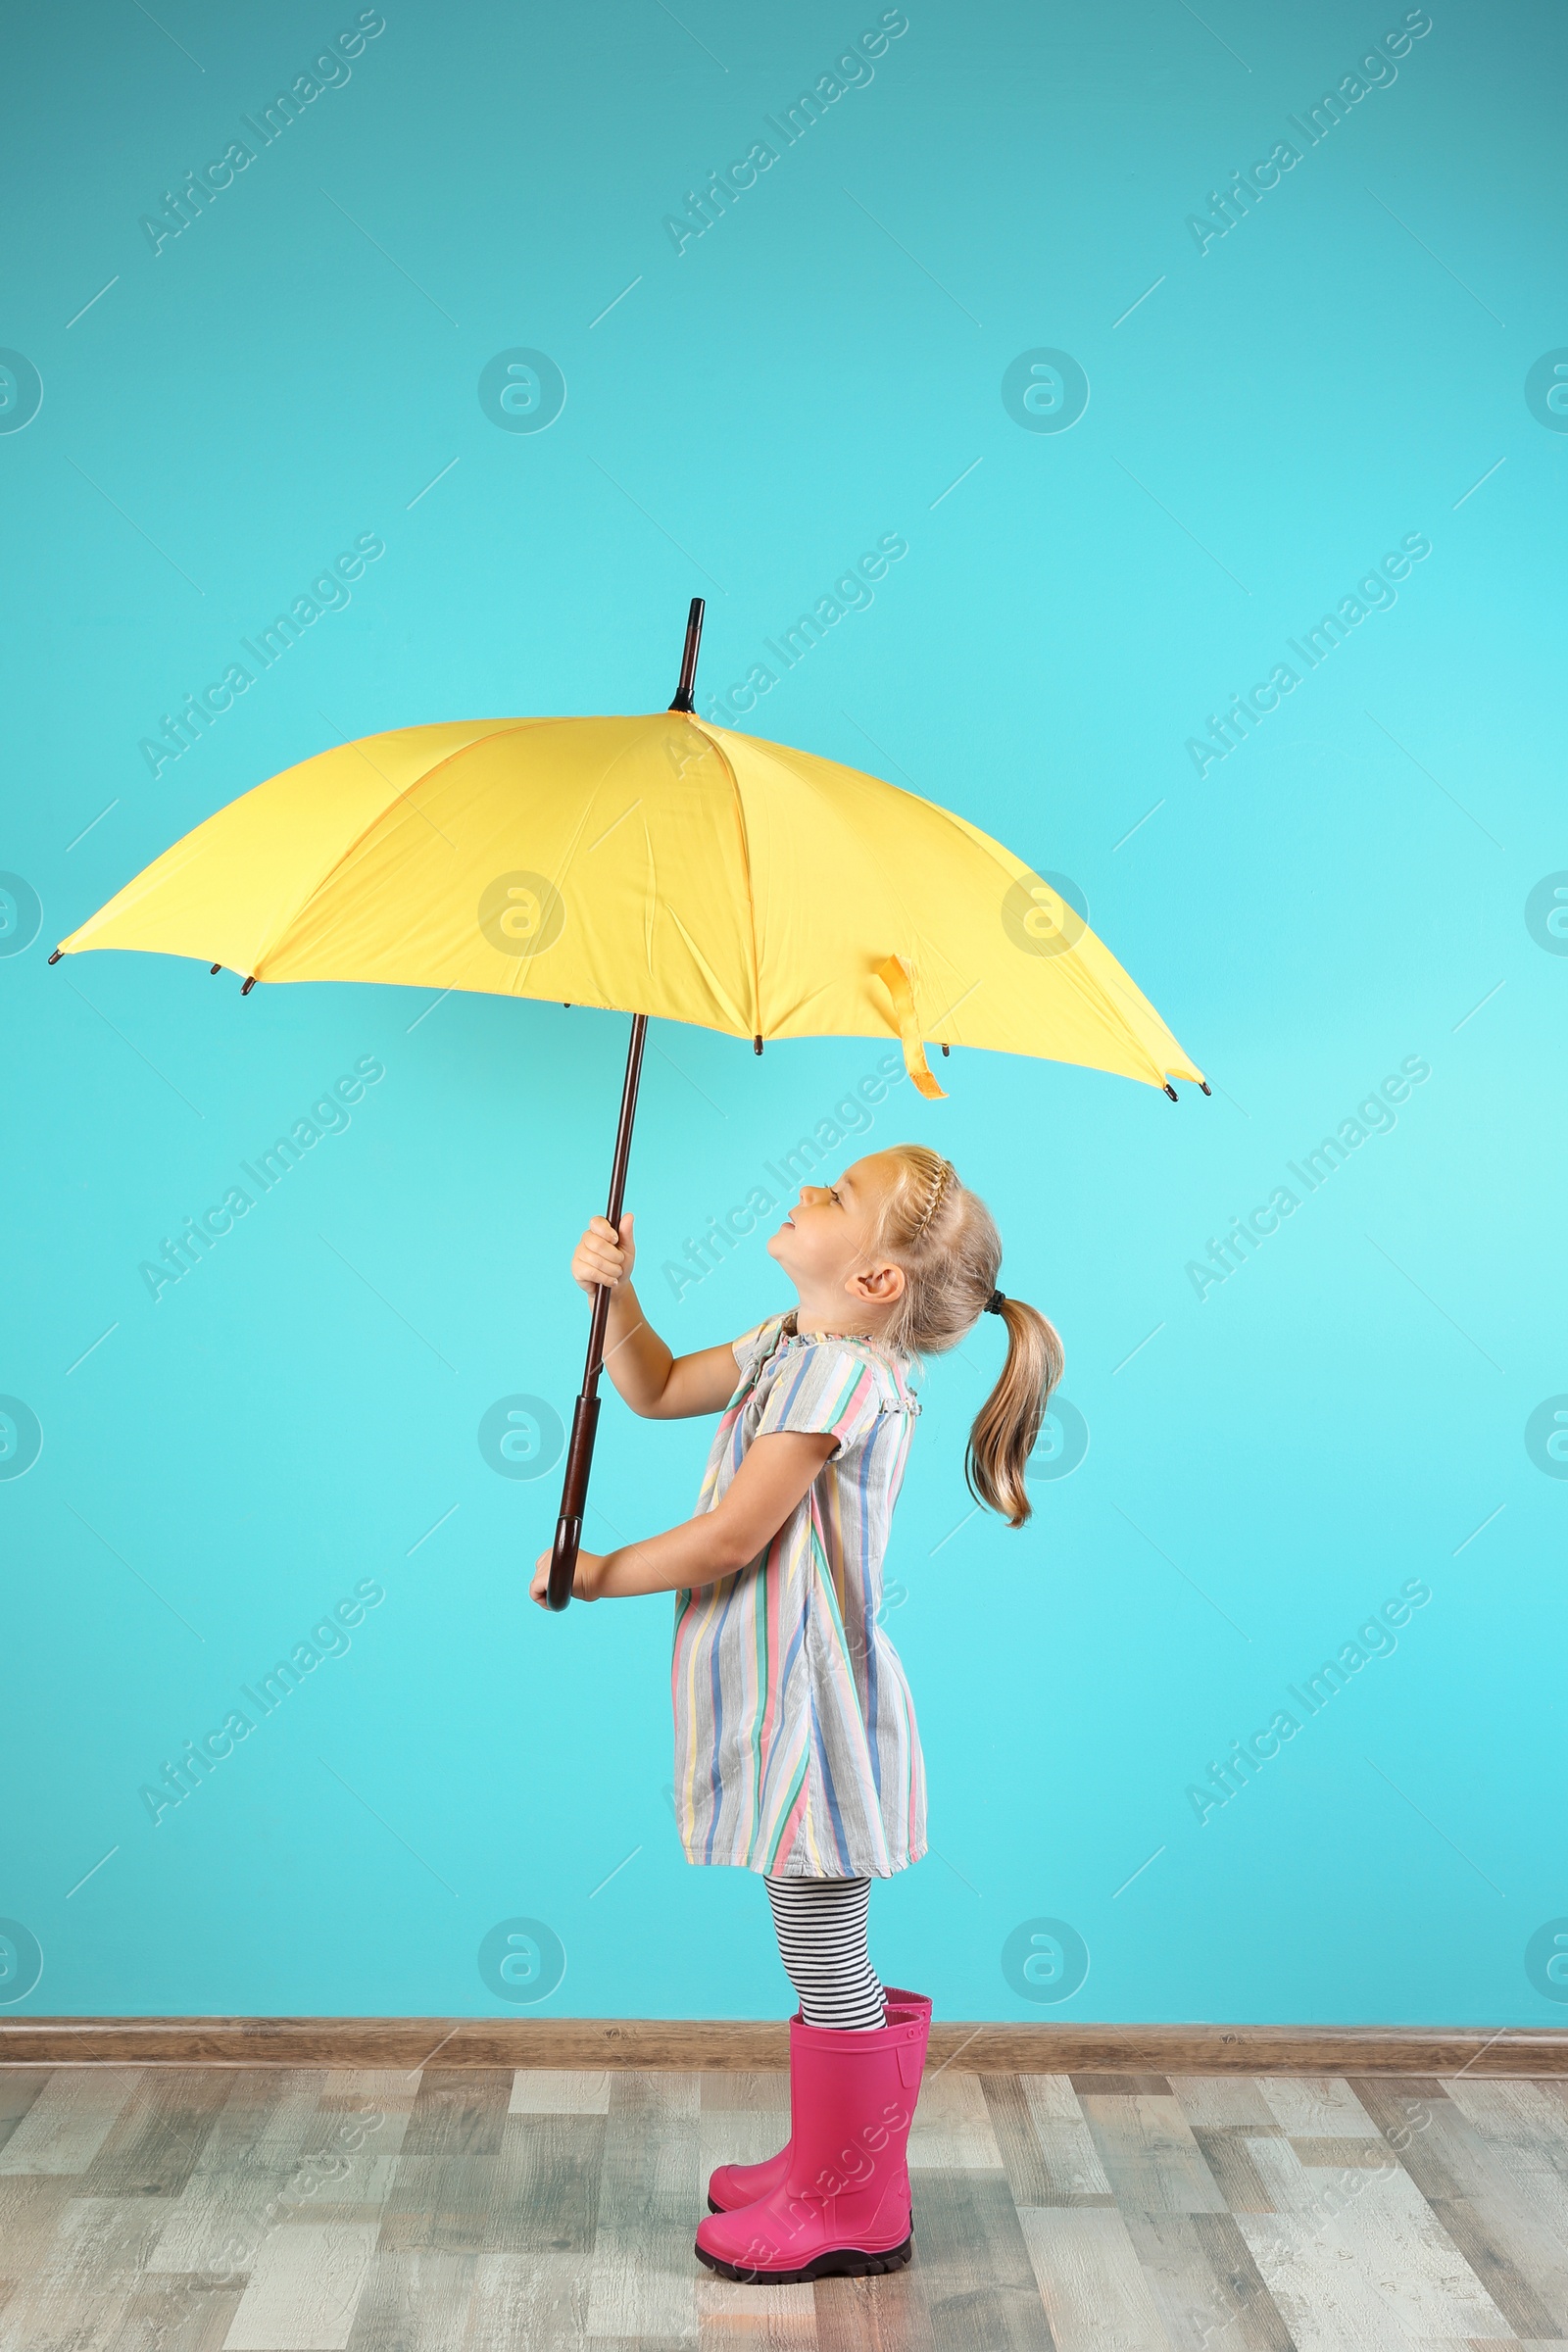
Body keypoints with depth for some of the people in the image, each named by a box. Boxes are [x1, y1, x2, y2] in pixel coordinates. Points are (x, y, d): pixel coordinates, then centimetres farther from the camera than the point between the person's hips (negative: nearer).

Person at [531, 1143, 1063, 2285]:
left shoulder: (842, 1369, -23)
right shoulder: (790, 1343, 8)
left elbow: (727, 1539, -22)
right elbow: (657, 1390, 19)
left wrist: (598, 1573, -8)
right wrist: (616, 1292, 2)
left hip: (809, 1712, -10)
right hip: (782, 1704, 10)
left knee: (829, 1971, 7)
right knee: (826, 1963, 22)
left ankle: (851, 2214, 24)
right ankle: (830, 2168, 39)